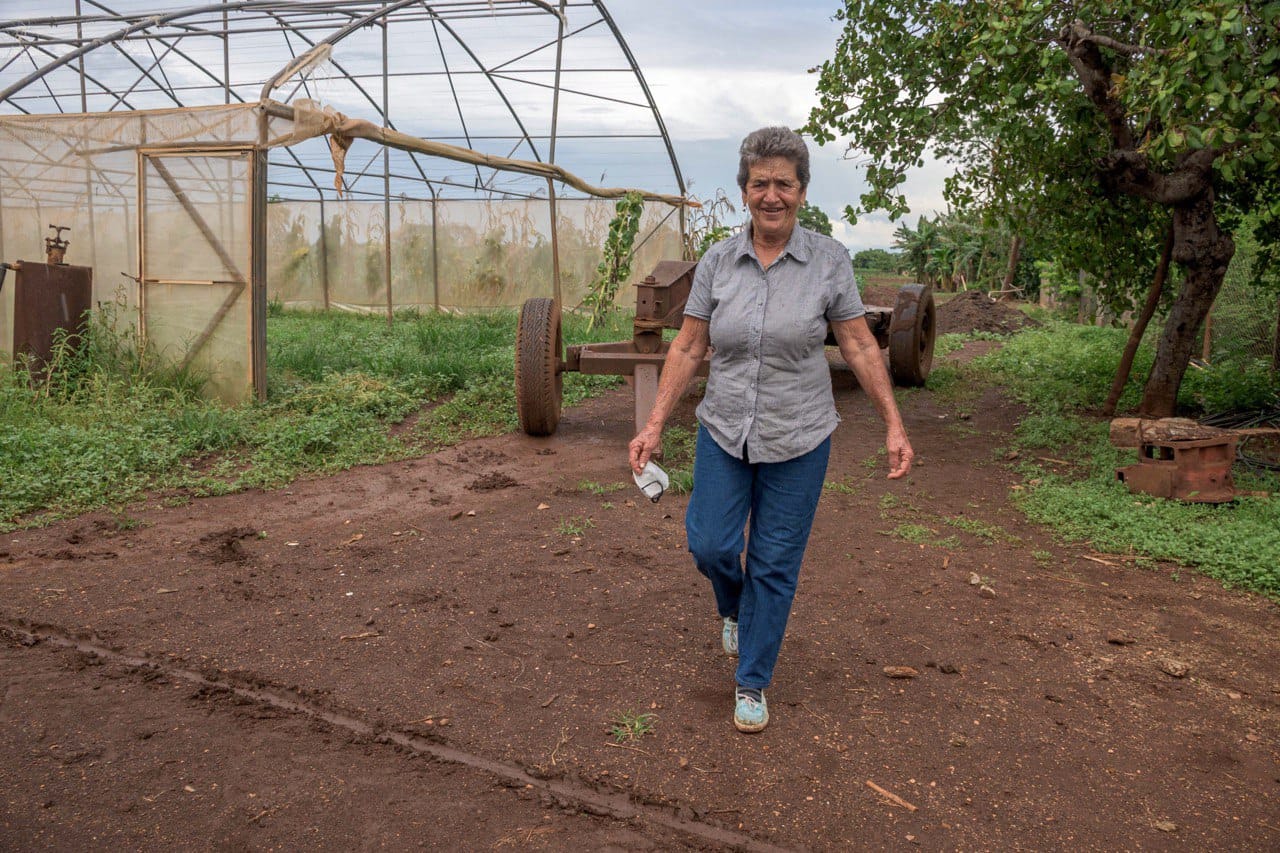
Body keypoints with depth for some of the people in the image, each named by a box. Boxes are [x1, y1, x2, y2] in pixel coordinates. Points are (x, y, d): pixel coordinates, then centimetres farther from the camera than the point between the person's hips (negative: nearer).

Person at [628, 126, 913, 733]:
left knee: (775, 564, 6)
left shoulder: (829, 260, -7)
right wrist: (654, 425, -4)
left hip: (797, 439, -1)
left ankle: (753, 683, 25)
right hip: (724, 431, 2)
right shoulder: (717, 262, -2)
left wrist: (894, 426, -5)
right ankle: (733, 609, 38)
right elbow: (687, 349, 0)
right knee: (710, 545, 0)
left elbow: (860, 348, -2)